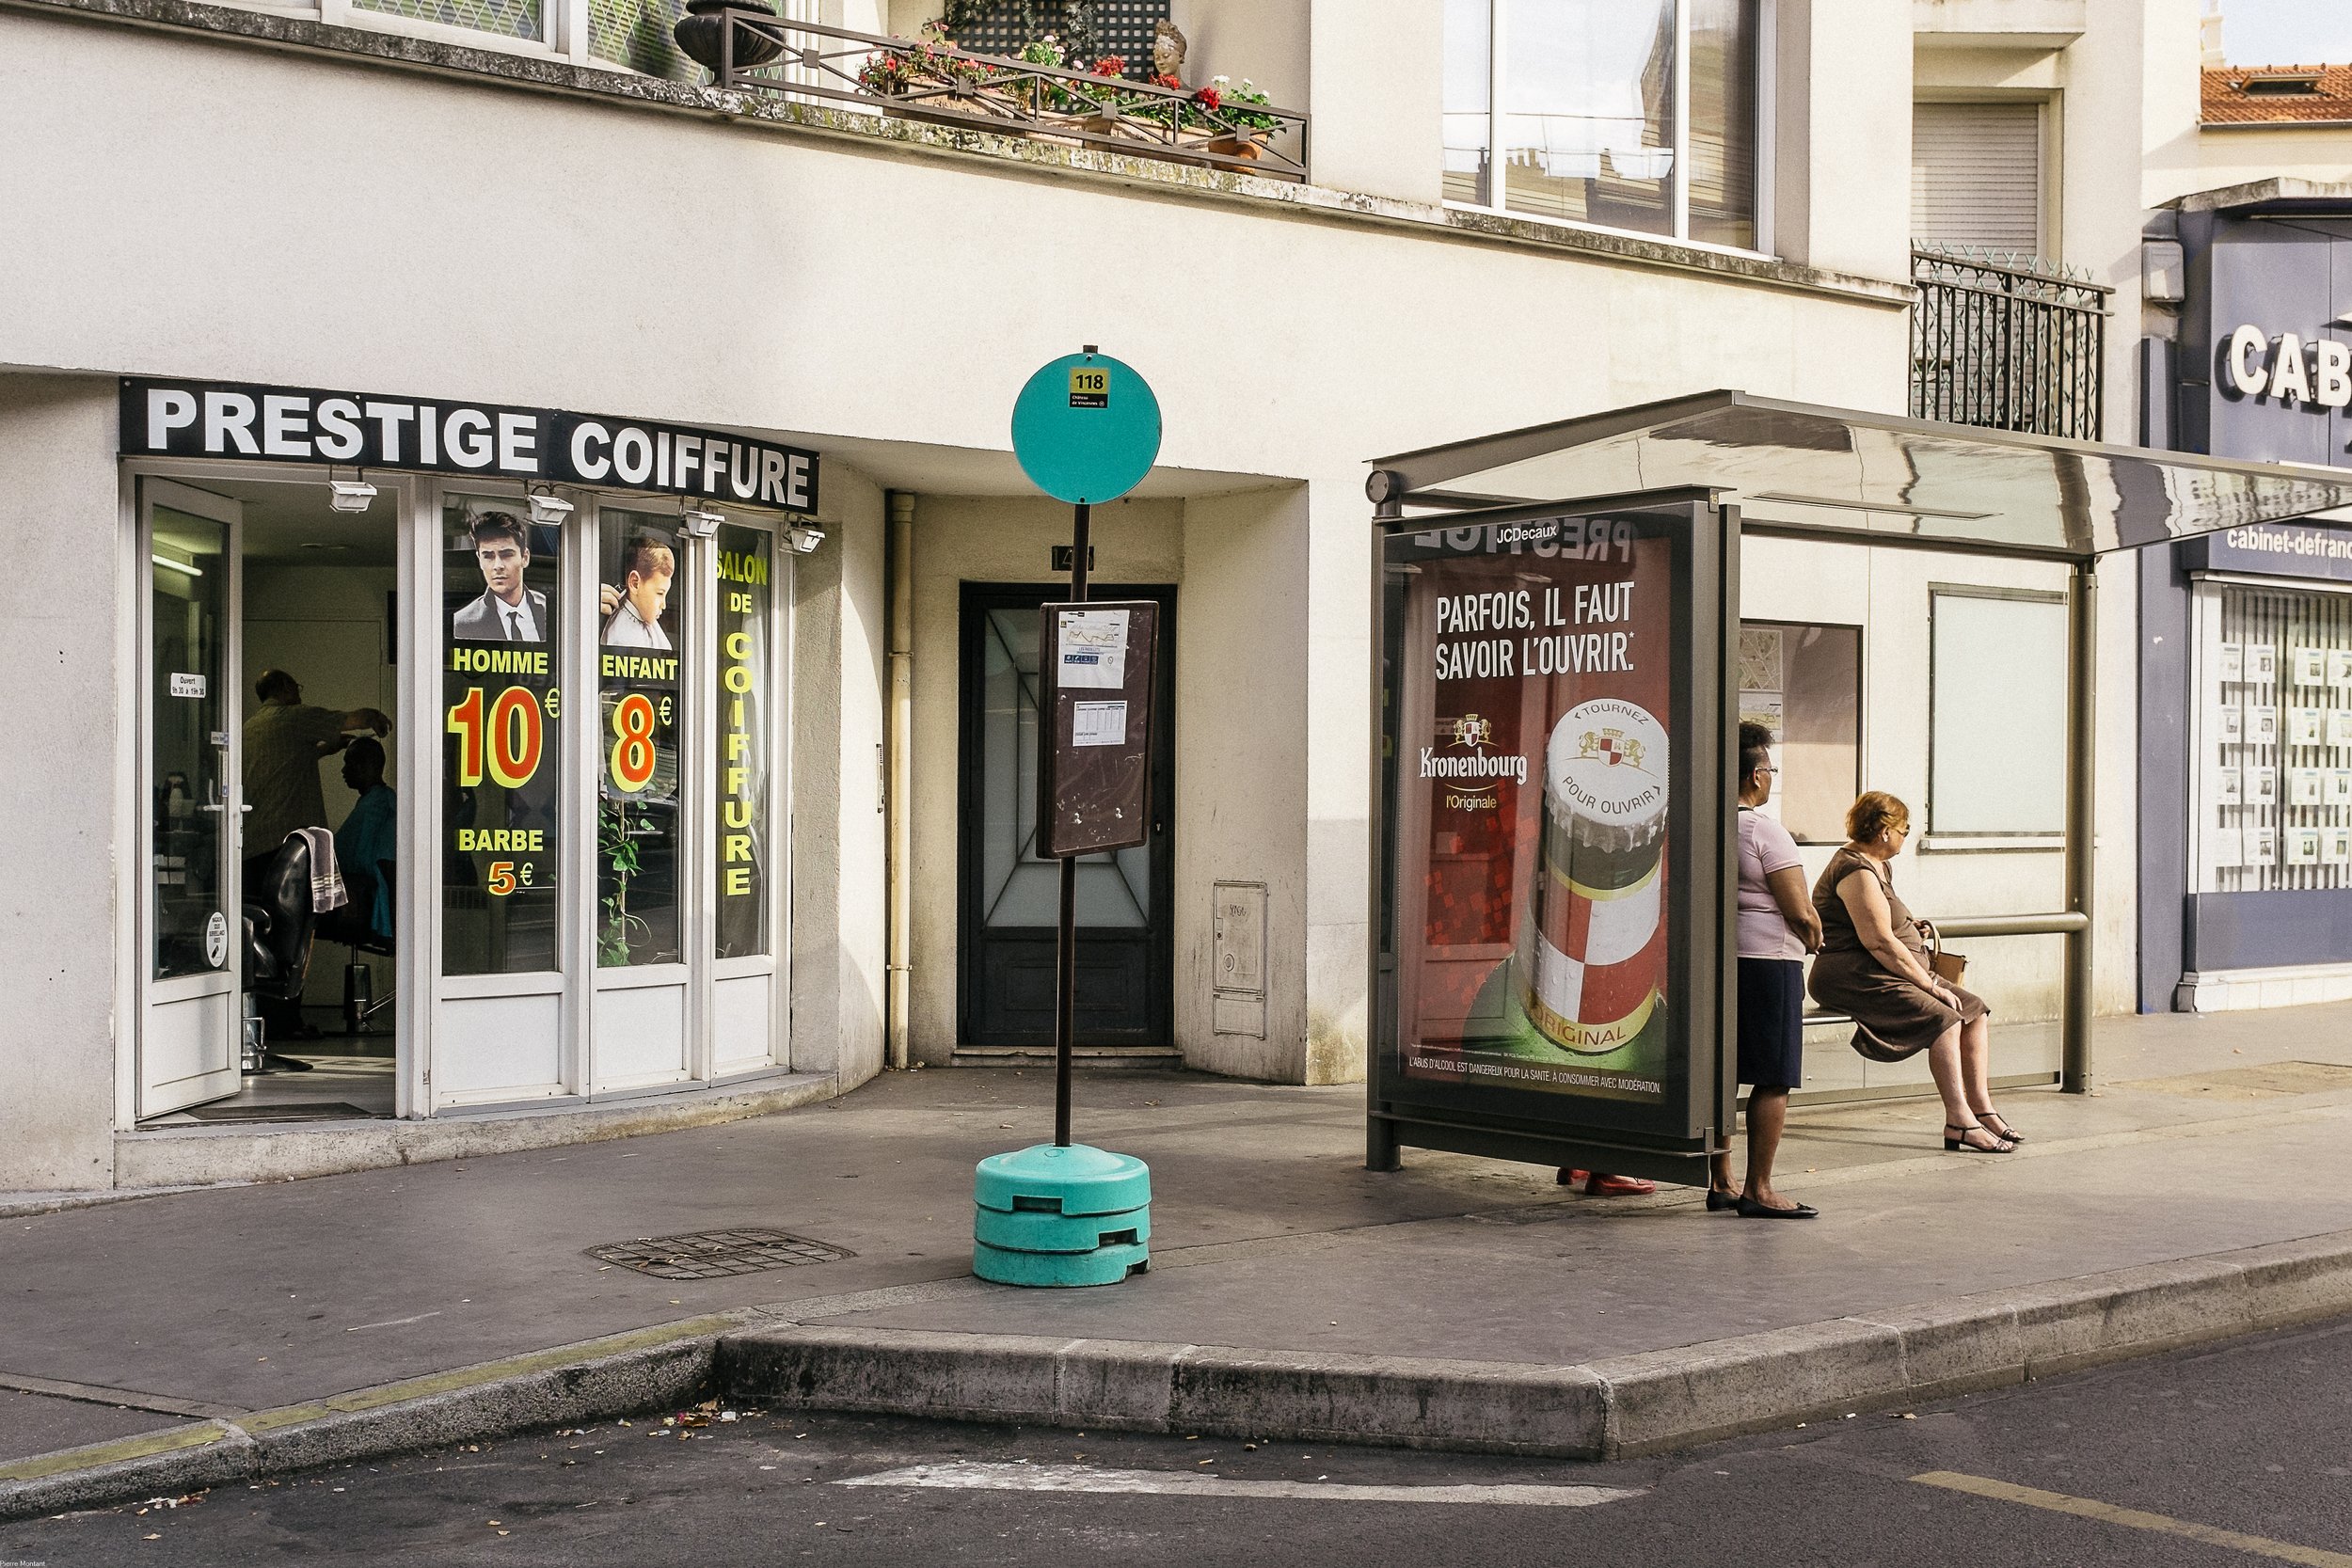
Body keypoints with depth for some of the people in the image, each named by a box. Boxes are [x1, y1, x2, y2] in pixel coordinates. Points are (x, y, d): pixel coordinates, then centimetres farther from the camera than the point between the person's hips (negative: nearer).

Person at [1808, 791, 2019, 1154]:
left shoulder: (1877, 865, 18)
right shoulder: (1856, 872, -16)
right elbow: (1880, 943, -22)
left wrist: (1912, 927, 14)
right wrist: (1931, 984, -18)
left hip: (1885, 973, 11)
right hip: (1853, 977, -11)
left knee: (1976, 1010, 1)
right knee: (1943, 1018, -27)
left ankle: (1981, 1107, -2)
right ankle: (1958, 1122, -27)